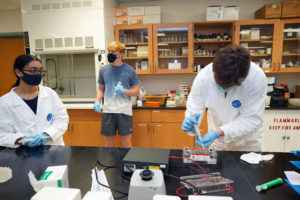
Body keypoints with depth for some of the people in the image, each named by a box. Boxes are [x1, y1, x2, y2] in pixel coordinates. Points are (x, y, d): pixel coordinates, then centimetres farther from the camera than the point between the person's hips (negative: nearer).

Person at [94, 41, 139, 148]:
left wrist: (124, 91, -16)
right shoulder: (104, 70, 7)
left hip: (124, 111, -2)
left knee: (126, 142, 6)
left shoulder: (129, 70, -1)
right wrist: (97, 101, -2)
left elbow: (136, 91, 3)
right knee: (108, 141, 11)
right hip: (108, 111, 2)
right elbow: (100, 89, 15)